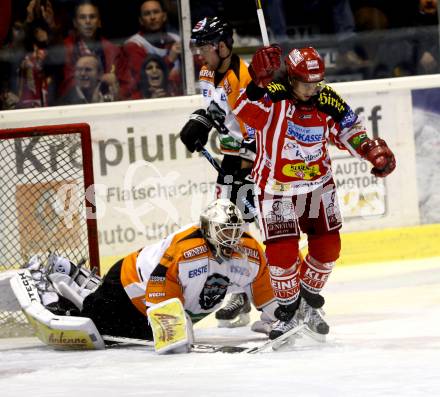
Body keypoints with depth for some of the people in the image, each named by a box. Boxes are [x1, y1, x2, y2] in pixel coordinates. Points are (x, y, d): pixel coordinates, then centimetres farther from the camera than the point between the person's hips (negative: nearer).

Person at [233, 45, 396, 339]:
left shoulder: (327, 101, -8)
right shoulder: (273, 97, -22)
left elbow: (350, 129, 7)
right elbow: (246, 113, -41)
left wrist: (374, 151, -6)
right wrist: (259, 83, -54)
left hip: (319, 184, 4)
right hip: (277, 188, -4)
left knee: (327, 247, 7)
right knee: (282, 252, -9)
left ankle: (310, 302, 30)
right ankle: (289, 309, 14)